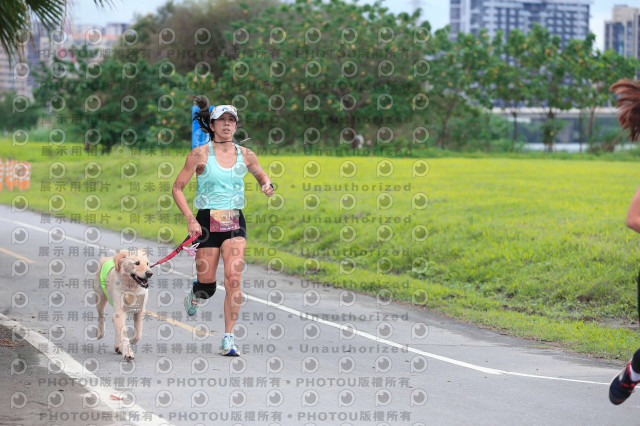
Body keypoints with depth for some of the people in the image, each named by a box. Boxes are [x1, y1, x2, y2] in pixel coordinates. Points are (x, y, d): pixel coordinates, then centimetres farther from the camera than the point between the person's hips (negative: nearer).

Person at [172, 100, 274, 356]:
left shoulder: (245, 155, 5)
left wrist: (267, 185, 2)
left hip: (234, 222, 2)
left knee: (233, 278, -14)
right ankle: (194, 294, 42)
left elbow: (260, 174, 26)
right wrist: (190, 219, -12)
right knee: (207, 284, 3)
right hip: (207, 221, -2)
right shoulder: (200, 154, -4)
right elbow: (177, 188, -2)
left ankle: (229, 339, -8)